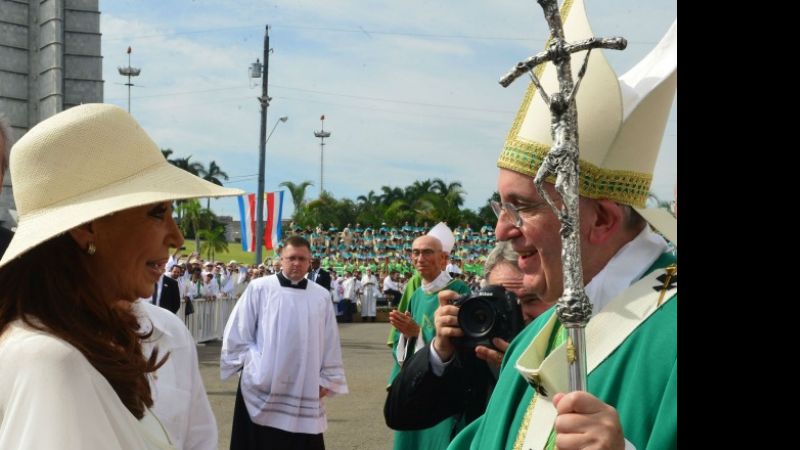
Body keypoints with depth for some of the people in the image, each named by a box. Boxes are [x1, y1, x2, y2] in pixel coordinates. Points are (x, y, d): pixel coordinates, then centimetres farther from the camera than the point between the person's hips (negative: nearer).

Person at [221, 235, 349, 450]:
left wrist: (326, 379, 9)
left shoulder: (321, 296, 5)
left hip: (304, 389, 2)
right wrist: (253, 365, -4)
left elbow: (330, 342, 11)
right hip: (262, 387, -2)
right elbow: (236, 333, 1)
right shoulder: (259, 288, -2)